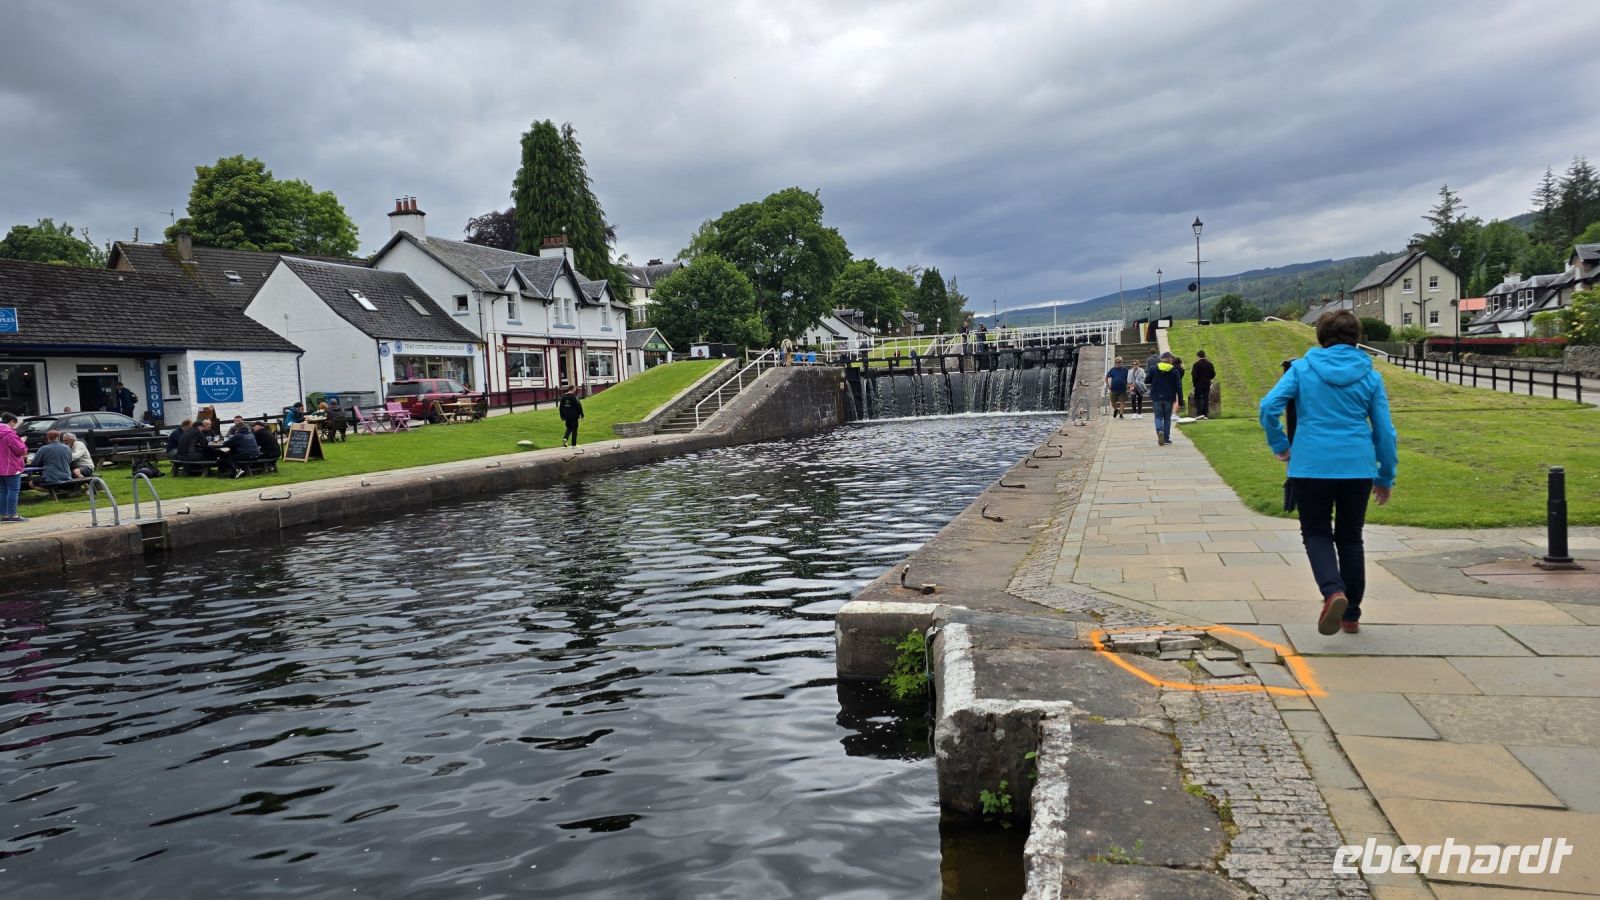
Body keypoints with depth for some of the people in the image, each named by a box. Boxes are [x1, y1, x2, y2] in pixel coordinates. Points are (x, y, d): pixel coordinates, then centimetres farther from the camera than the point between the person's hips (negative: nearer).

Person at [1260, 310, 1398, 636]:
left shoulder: (1303, 368, 1)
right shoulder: (1370, 376, 6)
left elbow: (1269, 406, -11)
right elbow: (1384, 431, 7)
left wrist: (1279, 445, 4)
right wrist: (1386, 477, 16)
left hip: (1312, 465, -2)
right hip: (1358, 467, 2)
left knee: (1316, 533, 11)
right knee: (1350, 537, 15)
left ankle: (1333, 591, -16)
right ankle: (1351, 614, 21)